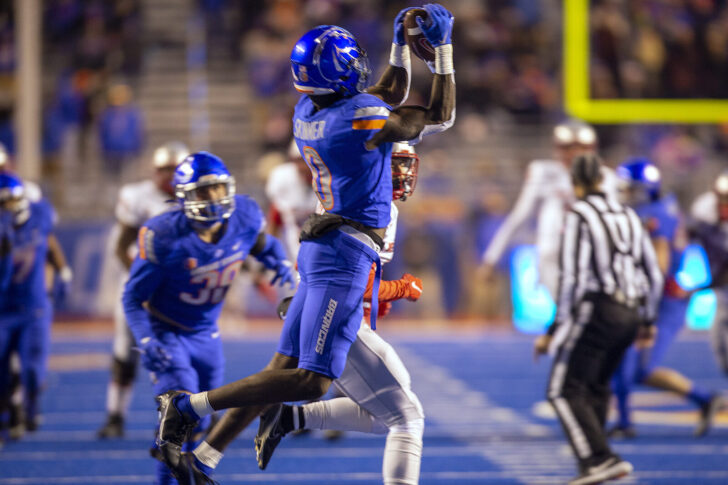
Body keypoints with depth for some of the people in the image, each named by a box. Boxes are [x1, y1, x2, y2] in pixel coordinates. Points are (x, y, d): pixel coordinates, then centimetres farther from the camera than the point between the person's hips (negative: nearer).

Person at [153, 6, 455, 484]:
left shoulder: (308, 112, 8)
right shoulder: (361, 119, -16)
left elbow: (389, 100, 27)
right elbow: (440, 118, -1)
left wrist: (402, 47, 26)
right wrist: (443, 51, 5)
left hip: (323, 247, 9)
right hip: (345, 252, -9)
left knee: (285, 368, 10)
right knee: (310, 381, -10)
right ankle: (187, 406, -13)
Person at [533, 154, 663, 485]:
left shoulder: (578, 216, -7)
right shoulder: (627, 215, 14)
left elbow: (572, 278, -14)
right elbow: (653, 274, 16)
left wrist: (556, 329, -10)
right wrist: (648, 321, 28)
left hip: (596, 310, -7)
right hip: (630, 313, 7)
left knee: (564, 391, -4)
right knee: (596, 387, 22)